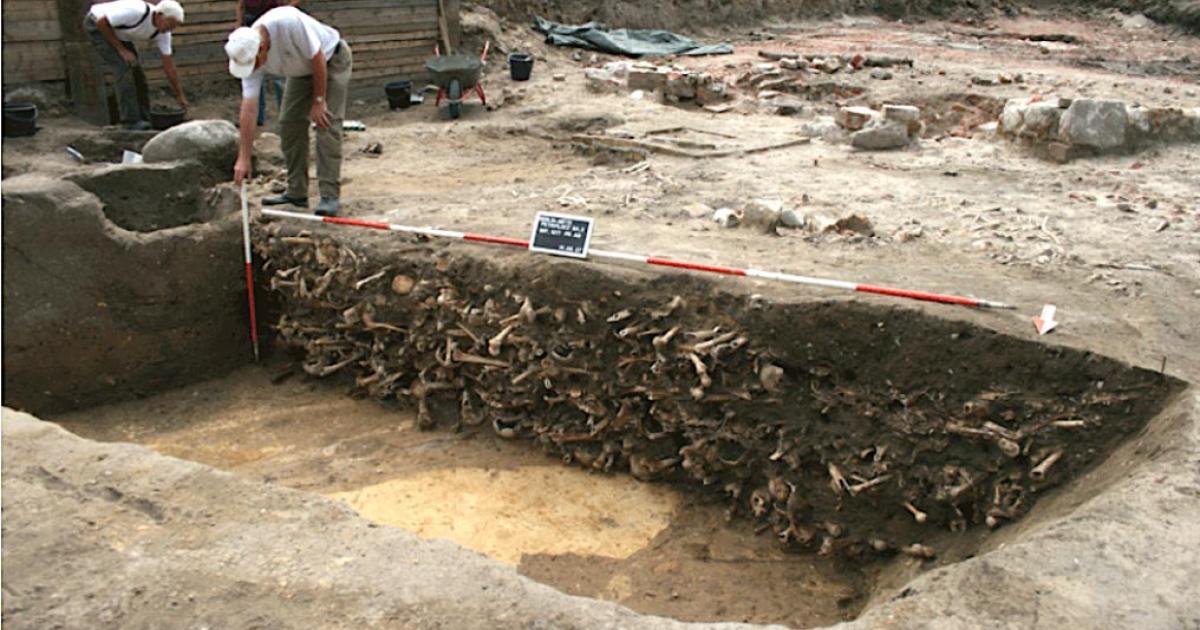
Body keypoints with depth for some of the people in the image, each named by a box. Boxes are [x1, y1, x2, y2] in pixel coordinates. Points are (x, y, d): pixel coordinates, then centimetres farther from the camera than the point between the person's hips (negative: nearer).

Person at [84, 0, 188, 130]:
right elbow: (101, 22, -28)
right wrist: (121, 50, -23)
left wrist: (180, 95, -6)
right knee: (124, 67, -18)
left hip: (117, 32, 7)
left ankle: (144, 119, 9)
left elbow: (168, 65, -8)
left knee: (136, 72, 1)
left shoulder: (163, 32, -14)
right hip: (96, 25, -7)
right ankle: (131, 120, -15)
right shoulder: (136, 11, -36)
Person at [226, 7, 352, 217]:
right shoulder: (248, 54, -20)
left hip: (331, 60, -6)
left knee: (327, 124, -16)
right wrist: (244, 159, -21)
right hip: (301, 70, 6)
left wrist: (319, 100, -20)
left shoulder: (289, 22, -40)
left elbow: (318, 59, -28)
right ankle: (296, 192, 8)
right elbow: (248, 110, -20)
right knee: (289, 123, 0)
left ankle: (330, 196, -16)